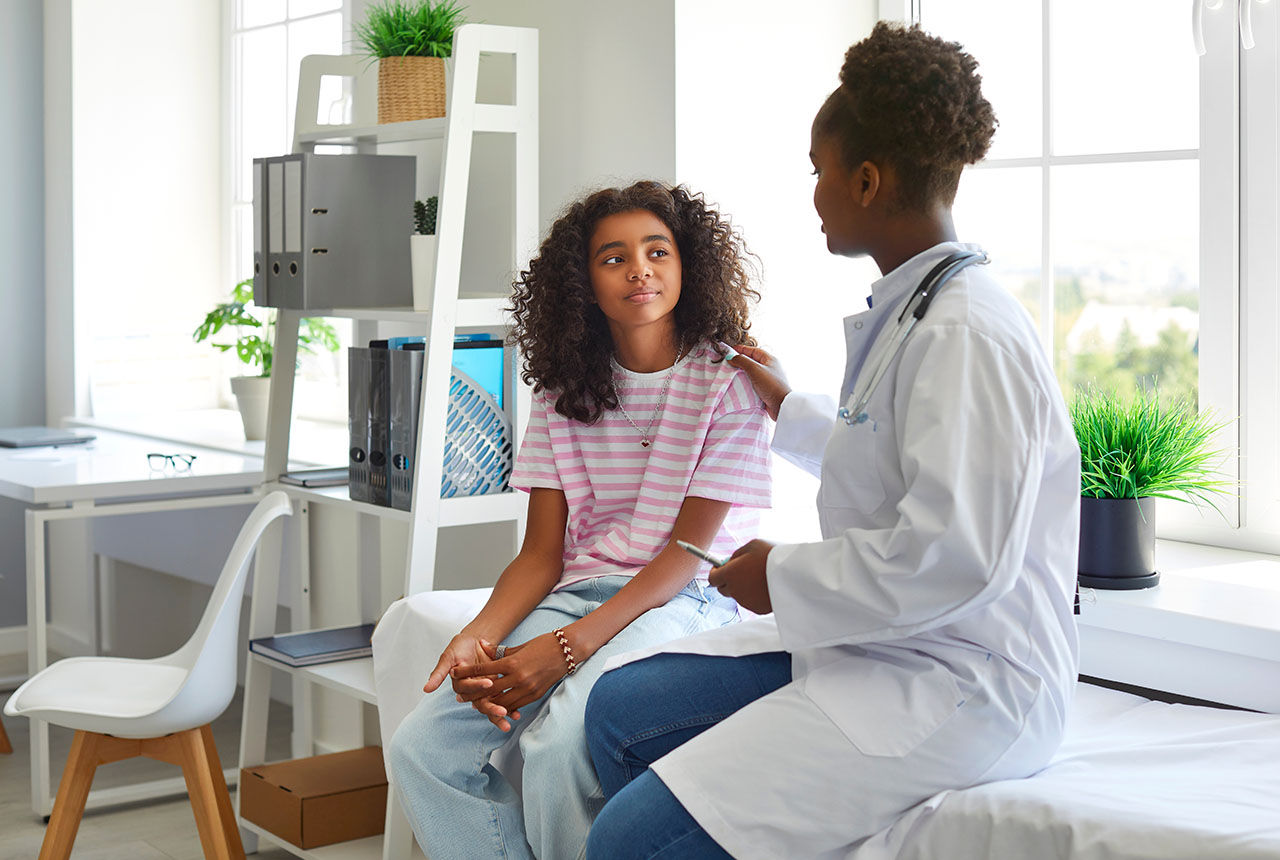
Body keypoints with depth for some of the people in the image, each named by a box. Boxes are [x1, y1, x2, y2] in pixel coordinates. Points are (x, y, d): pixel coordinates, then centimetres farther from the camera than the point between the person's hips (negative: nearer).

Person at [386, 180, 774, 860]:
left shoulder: (729, 384, -4)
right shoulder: (564, 392, 11)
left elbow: (690, 548, -10)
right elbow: (541, 554, 8)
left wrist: (568, 646, -21)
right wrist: (479, 637, -14)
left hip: (685, 600, -5)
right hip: (577, 593, 5)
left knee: (558, 743, -32)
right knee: (422, 748, -14)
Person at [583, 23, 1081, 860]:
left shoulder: (965, 333, -20)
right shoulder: (909, 311, 14)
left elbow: (954, 556, -27)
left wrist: (784, 579, -14)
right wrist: (788, 409, 46)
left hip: (961, 683, -11)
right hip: (881, 645, 11)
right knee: (621, 708, 9)